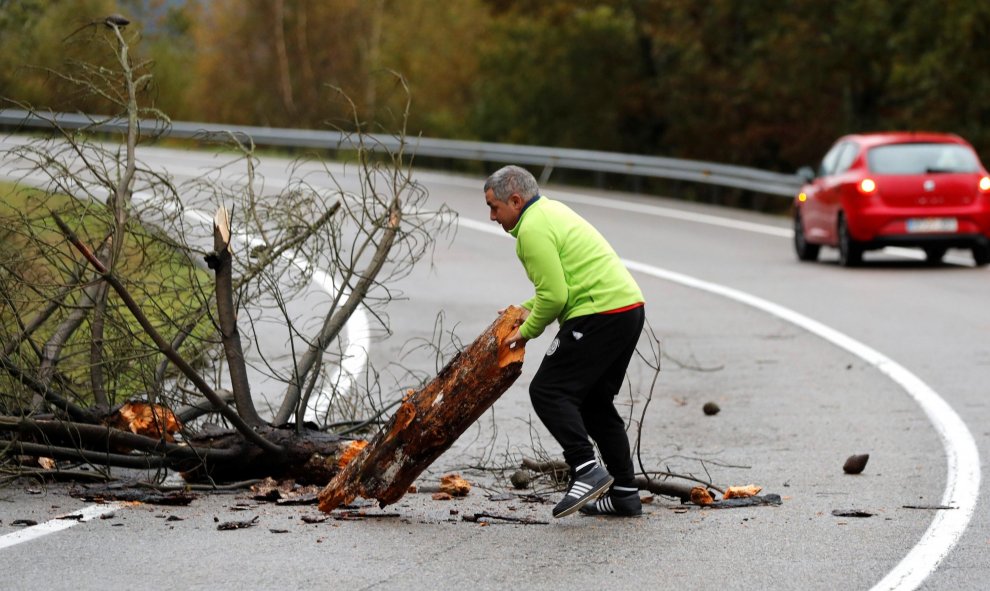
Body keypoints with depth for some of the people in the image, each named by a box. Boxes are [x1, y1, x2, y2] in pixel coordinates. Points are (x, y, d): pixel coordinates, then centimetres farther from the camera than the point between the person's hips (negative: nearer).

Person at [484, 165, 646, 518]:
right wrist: (527, 309, 23)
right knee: (594, 401, 15)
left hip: (600, 316, -10)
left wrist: (527, 331, -1)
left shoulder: (533, 229, -12)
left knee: (548, 392, -9)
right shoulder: (551, 210, 21)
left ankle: (587, 471, -20)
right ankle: (624, 492, 13)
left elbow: (555, 296, -16)